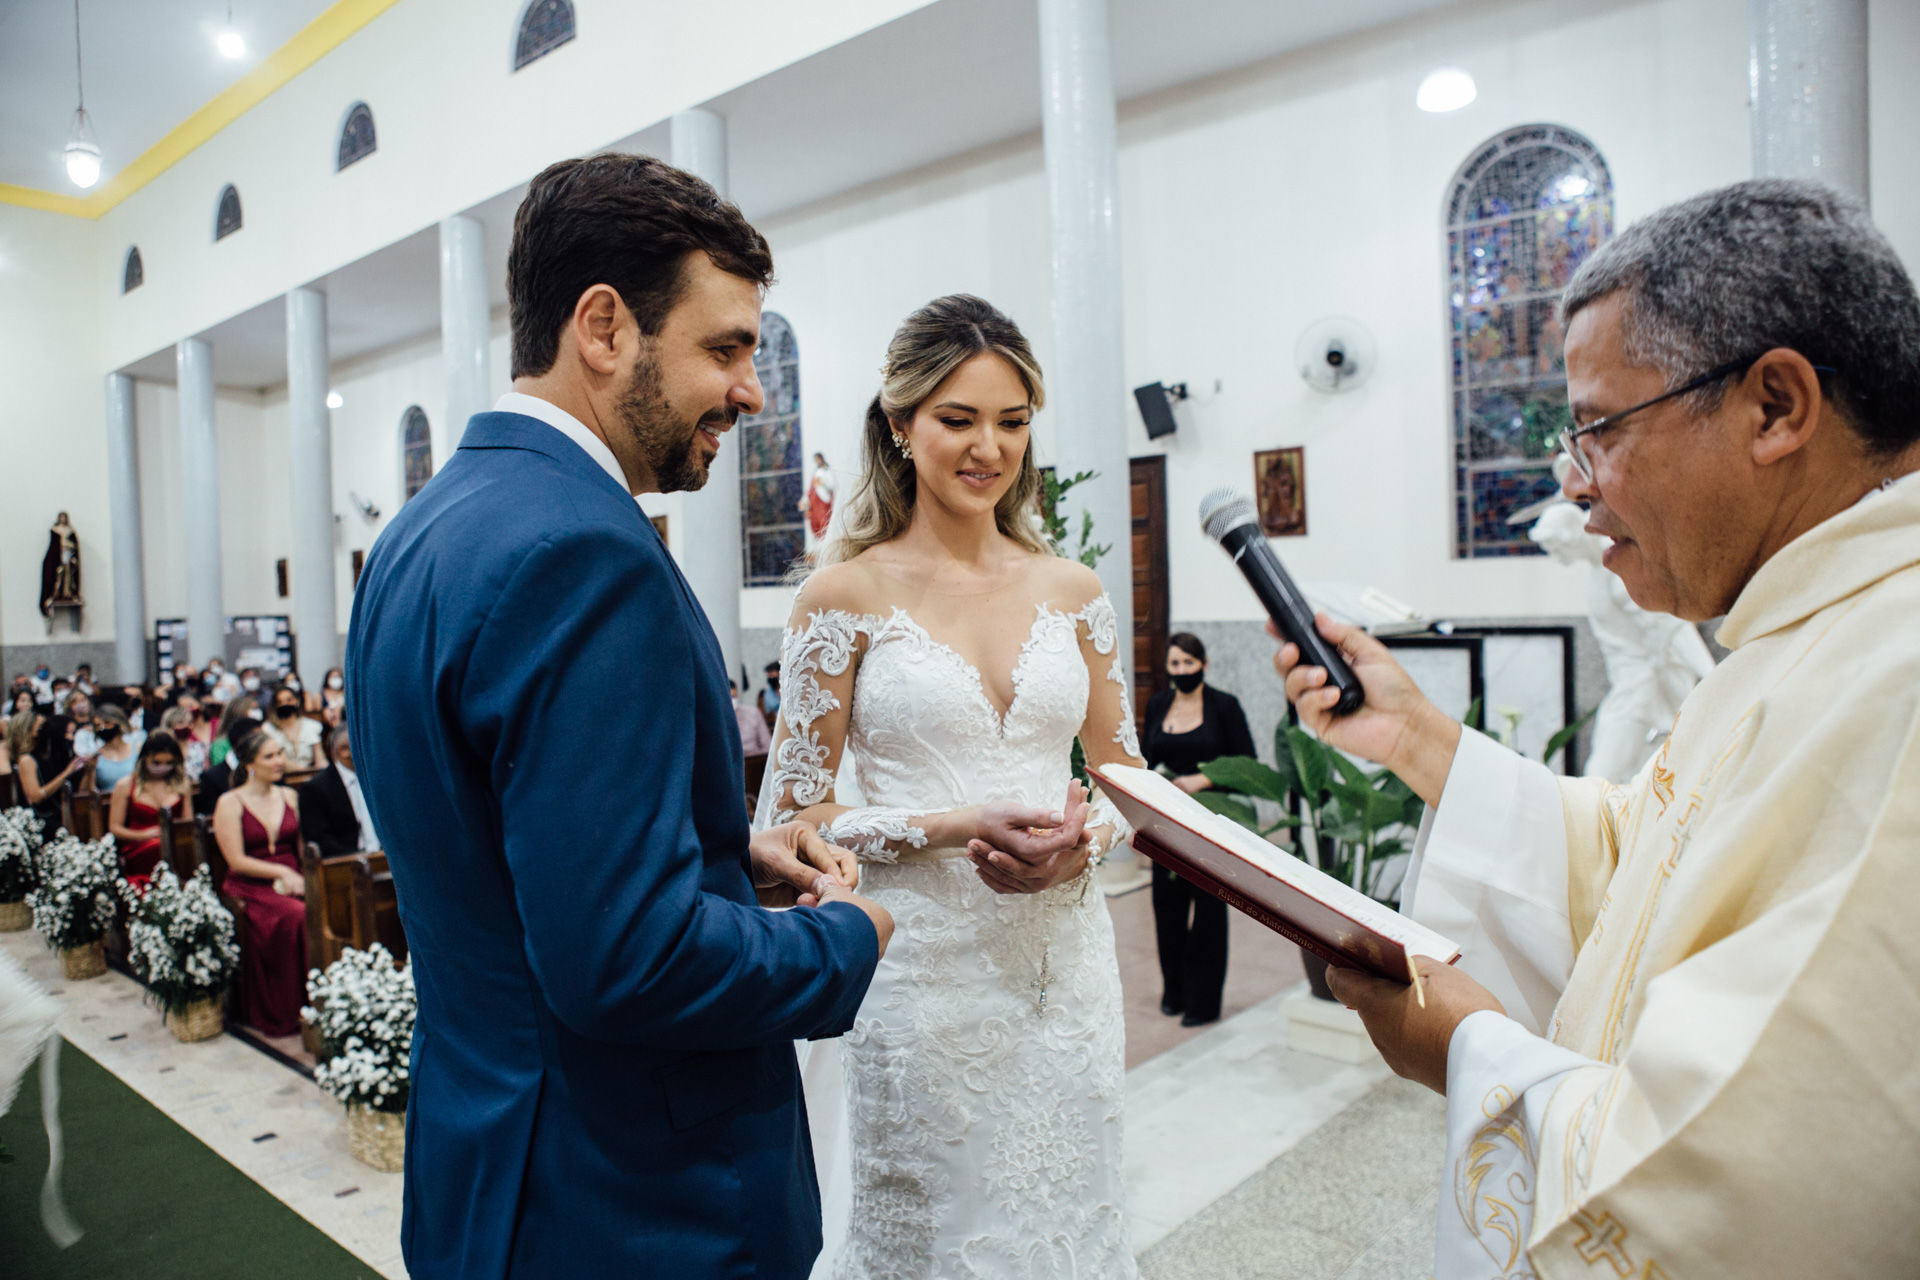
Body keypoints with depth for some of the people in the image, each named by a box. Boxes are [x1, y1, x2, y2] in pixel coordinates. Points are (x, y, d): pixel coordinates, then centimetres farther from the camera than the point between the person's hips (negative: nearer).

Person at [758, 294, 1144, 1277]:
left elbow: (1129, 777, 12)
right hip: (923, 963, -3)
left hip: (1065, 956, 4)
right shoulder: (848, 592, -6)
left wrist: (1085, 835, -10)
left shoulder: (1070, 589, 5)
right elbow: (792, 815, -6)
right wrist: (956, 828, -19)